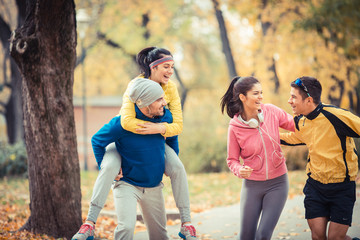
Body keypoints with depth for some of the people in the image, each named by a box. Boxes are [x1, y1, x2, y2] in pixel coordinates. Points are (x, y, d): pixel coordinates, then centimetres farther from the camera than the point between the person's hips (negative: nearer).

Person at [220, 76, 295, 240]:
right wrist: (239, 170, -22)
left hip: (277, 183, 1)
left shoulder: (271, 111, -7)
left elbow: (295, 125, 8)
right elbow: (232, 160, -1)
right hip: (252, 185, 0)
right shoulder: (235, 127, -10)